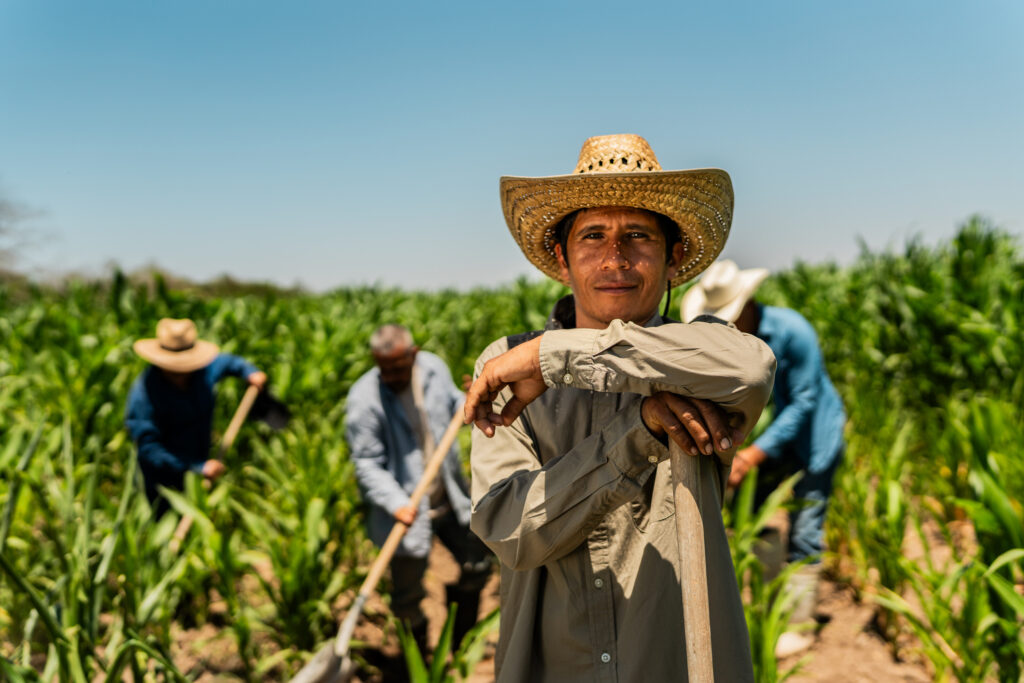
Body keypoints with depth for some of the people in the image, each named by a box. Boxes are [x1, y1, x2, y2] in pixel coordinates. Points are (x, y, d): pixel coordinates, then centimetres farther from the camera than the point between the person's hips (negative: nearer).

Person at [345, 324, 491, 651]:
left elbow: (454, 402, 14)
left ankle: (463, 646, 42)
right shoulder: (364, 398, -21)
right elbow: (367, 464, -19)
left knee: (477, 566, 17)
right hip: (407, 508, -5)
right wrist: (396, 503, -31)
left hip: (450, 497, 5)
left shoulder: (434, 367, -6)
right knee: (408, 596, 8)